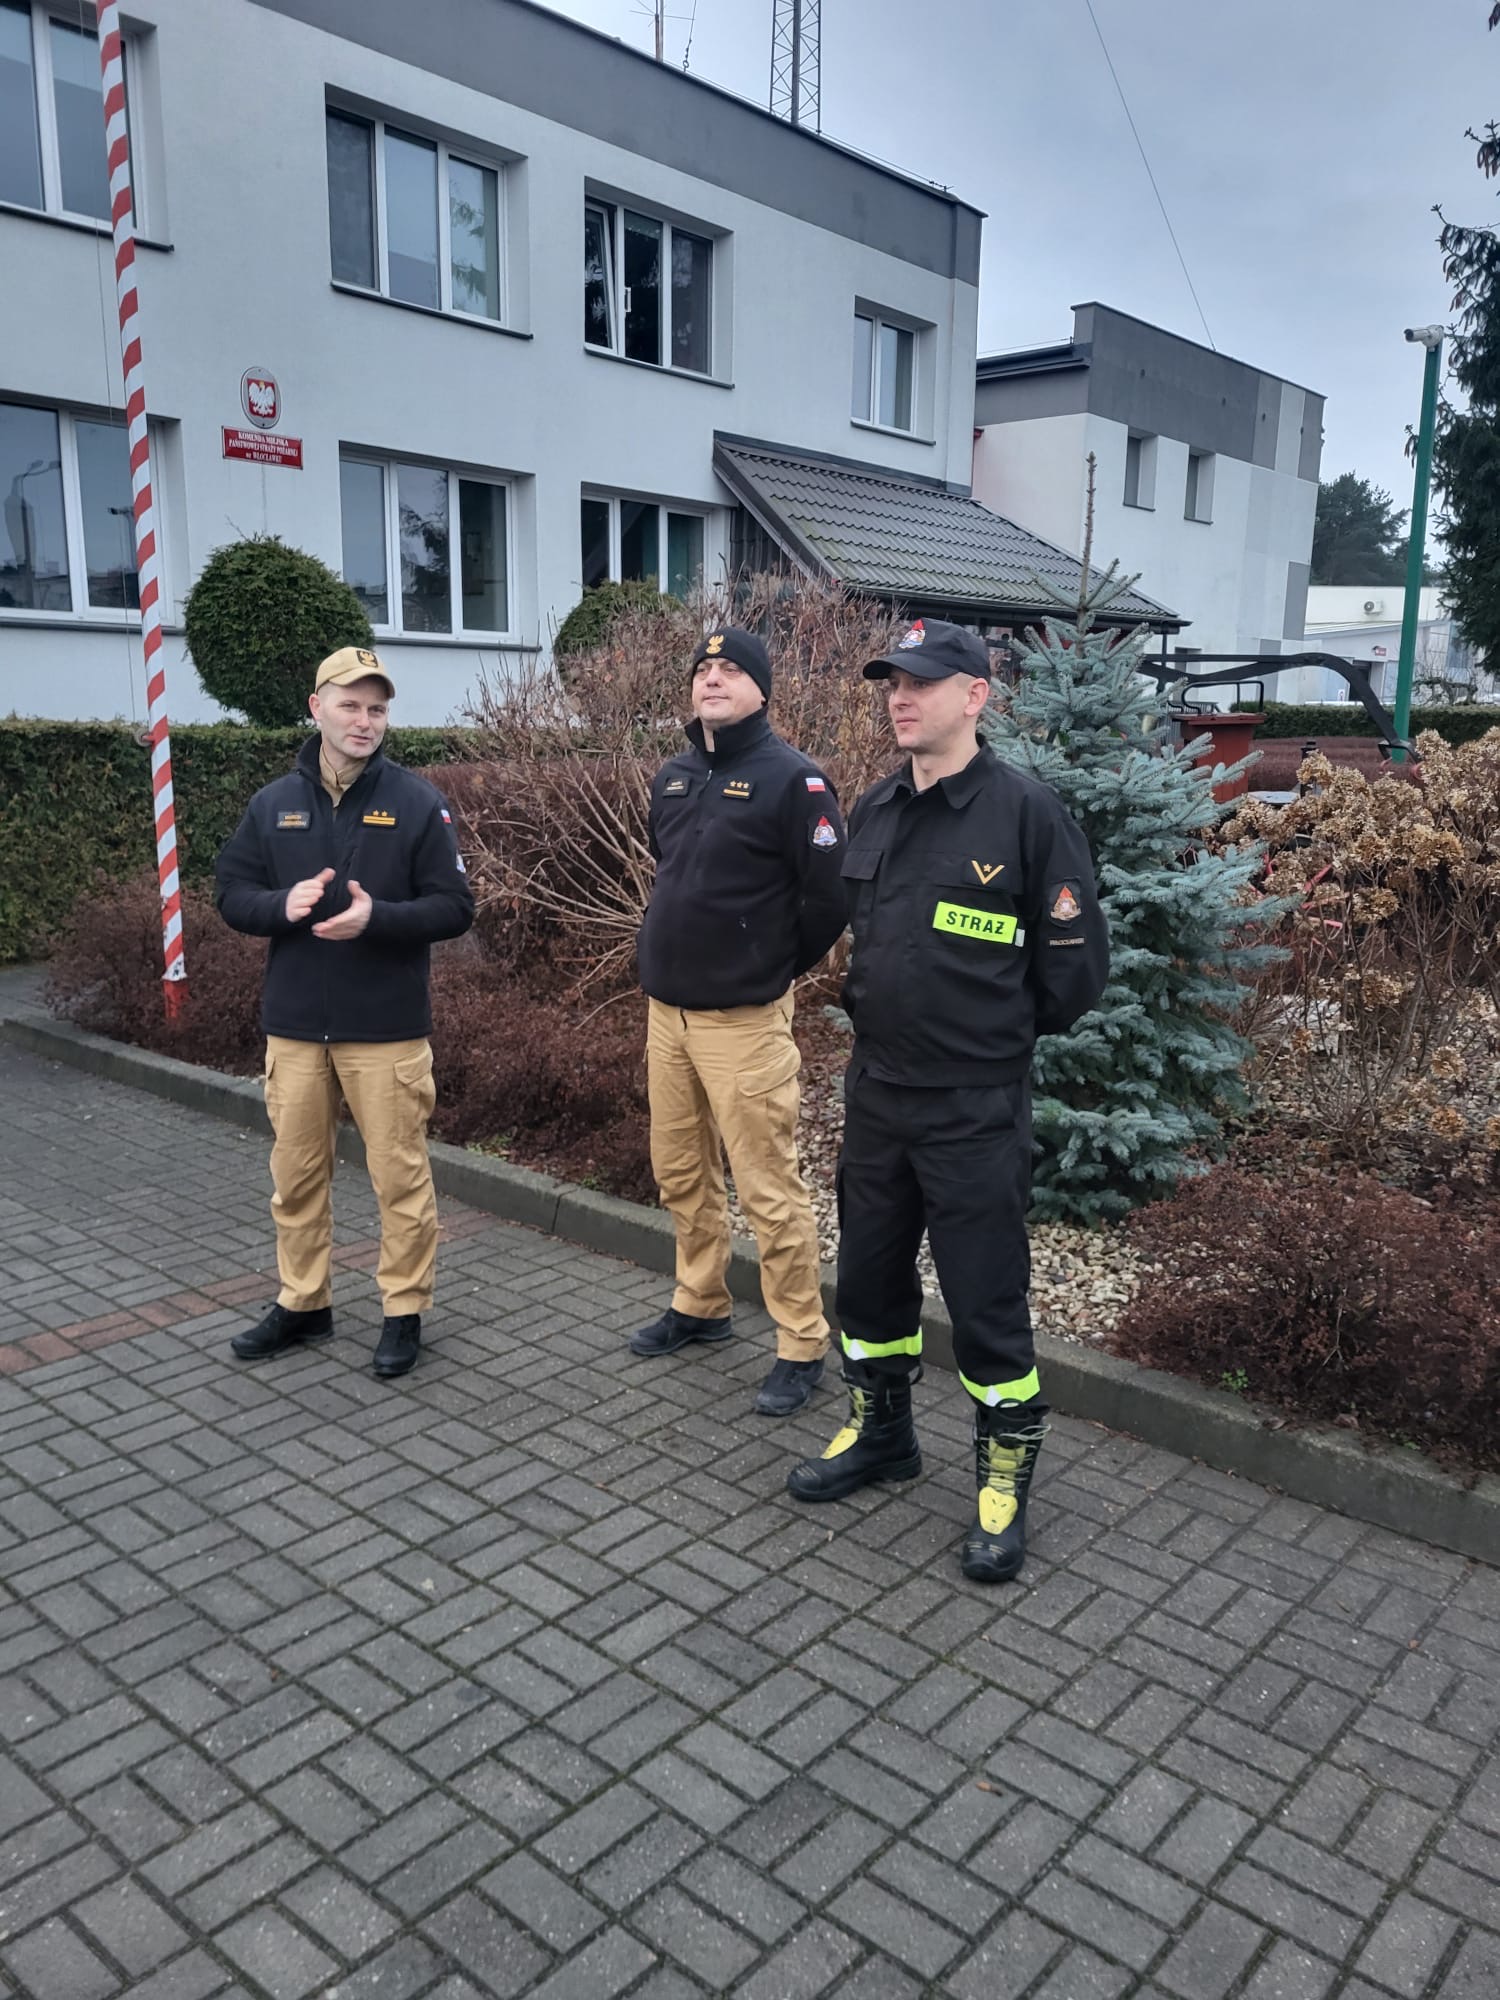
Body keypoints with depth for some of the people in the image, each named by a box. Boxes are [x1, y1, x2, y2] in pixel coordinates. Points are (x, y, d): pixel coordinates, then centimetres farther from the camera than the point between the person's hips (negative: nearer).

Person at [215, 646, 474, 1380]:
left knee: (399, 1175, 4)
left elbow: (454, 907, -6)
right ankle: (302, 1303, 30)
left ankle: (404, 1313, 18)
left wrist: (377, 918, -22)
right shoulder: (273, 803, 6)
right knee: (296, 1173, 13)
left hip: (387, 1029, -3)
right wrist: (283, 904, -14)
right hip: (293, 1026, 4)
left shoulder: (418, 802, -4)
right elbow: (232, 894, 8)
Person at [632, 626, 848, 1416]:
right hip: (665, 1010, 7)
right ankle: (699, 1305, 36)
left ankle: (802, 1348, 10)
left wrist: (777, 969, -1)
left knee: (769, 1190, -3)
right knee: (681, 1174, 18)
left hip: (744, 1020, -7)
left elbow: (830, 895, -12)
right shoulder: (672, 777, 12)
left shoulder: (790, 777, -11)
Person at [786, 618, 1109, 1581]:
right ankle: (881, 1433, 40)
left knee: (986, 1301, 3)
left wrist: (998, 1035, 1)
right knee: (869, 1277, 18)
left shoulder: (1025, 810, -12)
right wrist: (878, 1018, 14)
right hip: (876, 1093, 7)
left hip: (976, 1112, -6)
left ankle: (1006, 1479, 23)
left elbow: (1077, 961, -8)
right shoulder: (875, 811, 7)